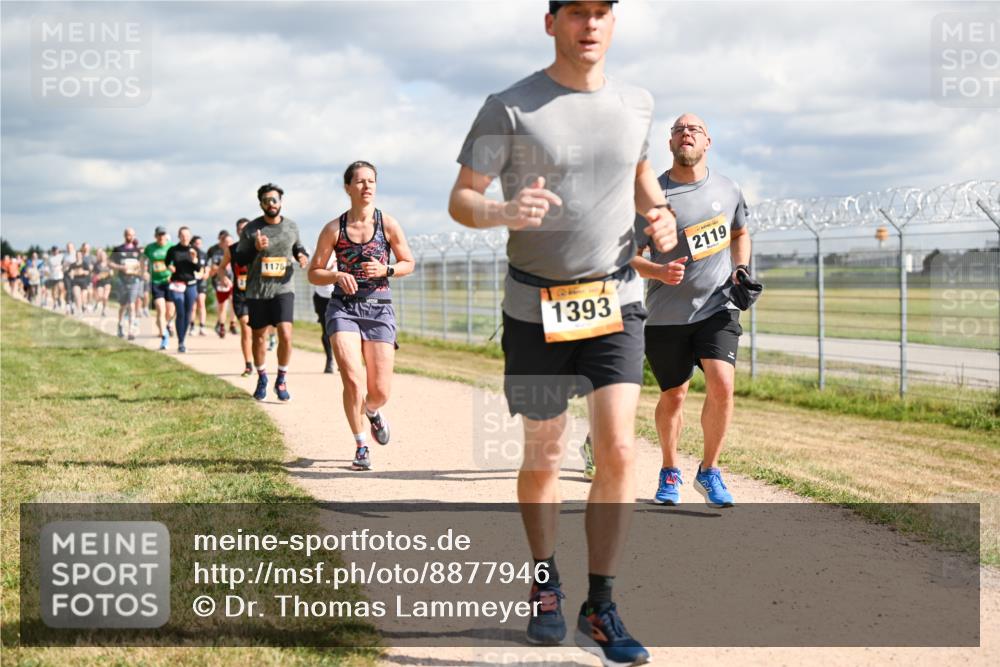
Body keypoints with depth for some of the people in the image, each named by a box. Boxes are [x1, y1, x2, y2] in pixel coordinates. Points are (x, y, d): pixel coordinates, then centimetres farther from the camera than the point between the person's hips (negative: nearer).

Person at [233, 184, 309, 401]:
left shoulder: (291, 226, 5)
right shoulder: (251, 229, -2)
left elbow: (298, 247, 21)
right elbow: (239, 259, 0)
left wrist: (302, 255, -2)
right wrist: (255, 249, -19)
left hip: (283, 288, 0)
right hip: (257, 291, 0)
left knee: (285, 334, -15)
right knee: (258, 336, 10)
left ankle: (282, 380, 1)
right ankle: (262, 379, 30)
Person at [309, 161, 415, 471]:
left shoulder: (388, 224, -1)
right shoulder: (334, 229, -1)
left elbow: (408, 263, 10)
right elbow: (313, 273, 5)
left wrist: (386, 270, -10)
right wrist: (338, 275, -15)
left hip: (379, 309, 1)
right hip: (343, 308, -1)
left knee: (380, 392, -1)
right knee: (353, 381, -17)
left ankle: (371, 411, 38)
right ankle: (361, 446, 4)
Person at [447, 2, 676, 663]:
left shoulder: (637, 103, 4)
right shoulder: (510, 108, -8)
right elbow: (461, 199, -8)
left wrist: (659, 212, 1)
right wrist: (504, 212, -30)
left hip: (616, 299, 2)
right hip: (535, 305, -2)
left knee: (618, 449, -10)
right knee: (543, 458, 6)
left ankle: (600, 608, -1)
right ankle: (546, 588, 28)